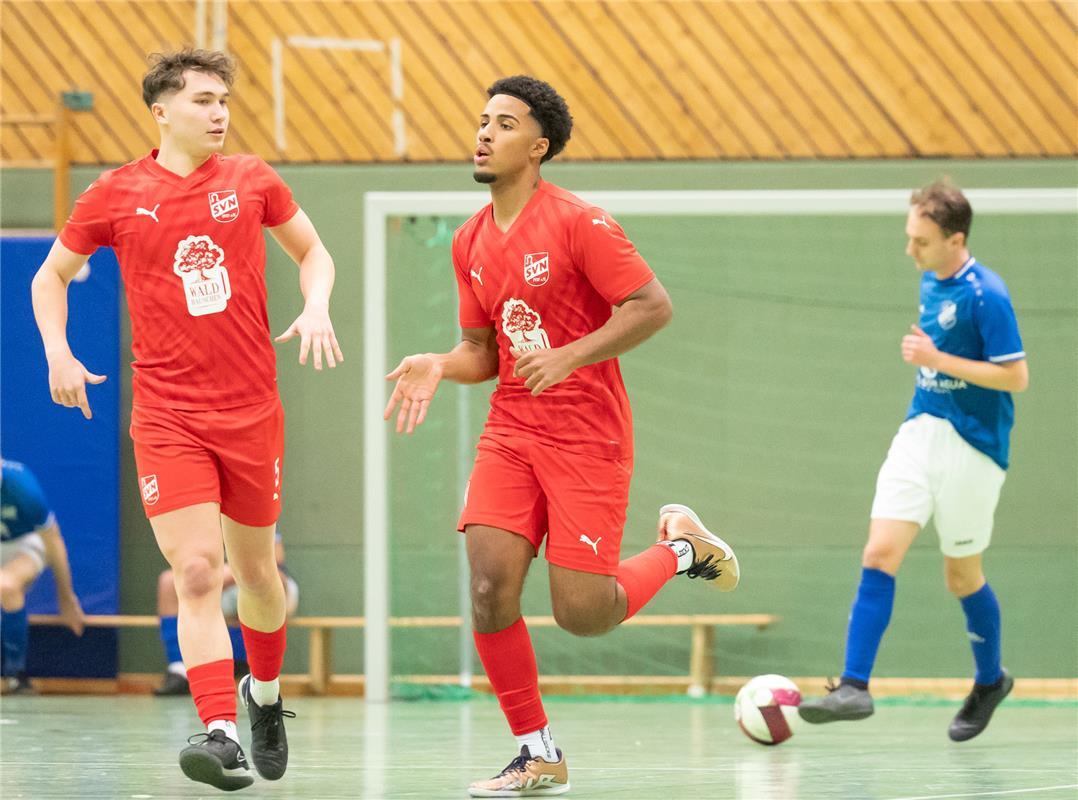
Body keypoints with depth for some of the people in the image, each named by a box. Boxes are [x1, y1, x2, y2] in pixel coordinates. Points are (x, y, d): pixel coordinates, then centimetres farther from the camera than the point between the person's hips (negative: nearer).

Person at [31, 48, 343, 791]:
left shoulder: (252, 180, 3)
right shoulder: (116, 195, -1)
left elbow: (313, 252, 17)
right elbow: (51, 276, 12)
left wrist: (316, 309, -3)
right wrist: (58, 354, -2)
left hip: (252, 409, 2)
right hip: (167, 416, -2)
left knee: (255, 570, 14)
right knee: (197, 574, -16)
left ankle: (265, 694, 41)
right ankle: (221, 732, -22)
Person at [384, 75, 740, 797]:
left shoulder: (578, 223, -12)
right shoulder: (472, 242, 9)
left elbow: (653, 306, -15)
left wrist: (570, 357, -24)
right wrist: (438, 367, -4)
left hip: (587, 437, -6)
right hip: (511, 433, 6)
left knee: (583, 615, -9)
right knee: (489, 588, -12)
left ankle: (680, 547, 23)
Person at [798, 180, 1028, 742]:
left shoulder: (986, 295, -17)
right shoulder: (930, 281, 8)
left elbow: (1016, 377, -18)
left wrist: (937, 359, -21)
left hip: (971, 446, -7)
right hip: (921, 432, 7)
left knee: (961, 574, 7)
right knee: (880, 553, -8)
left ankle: (990, 680, 31)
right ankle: (855, 685, -11)